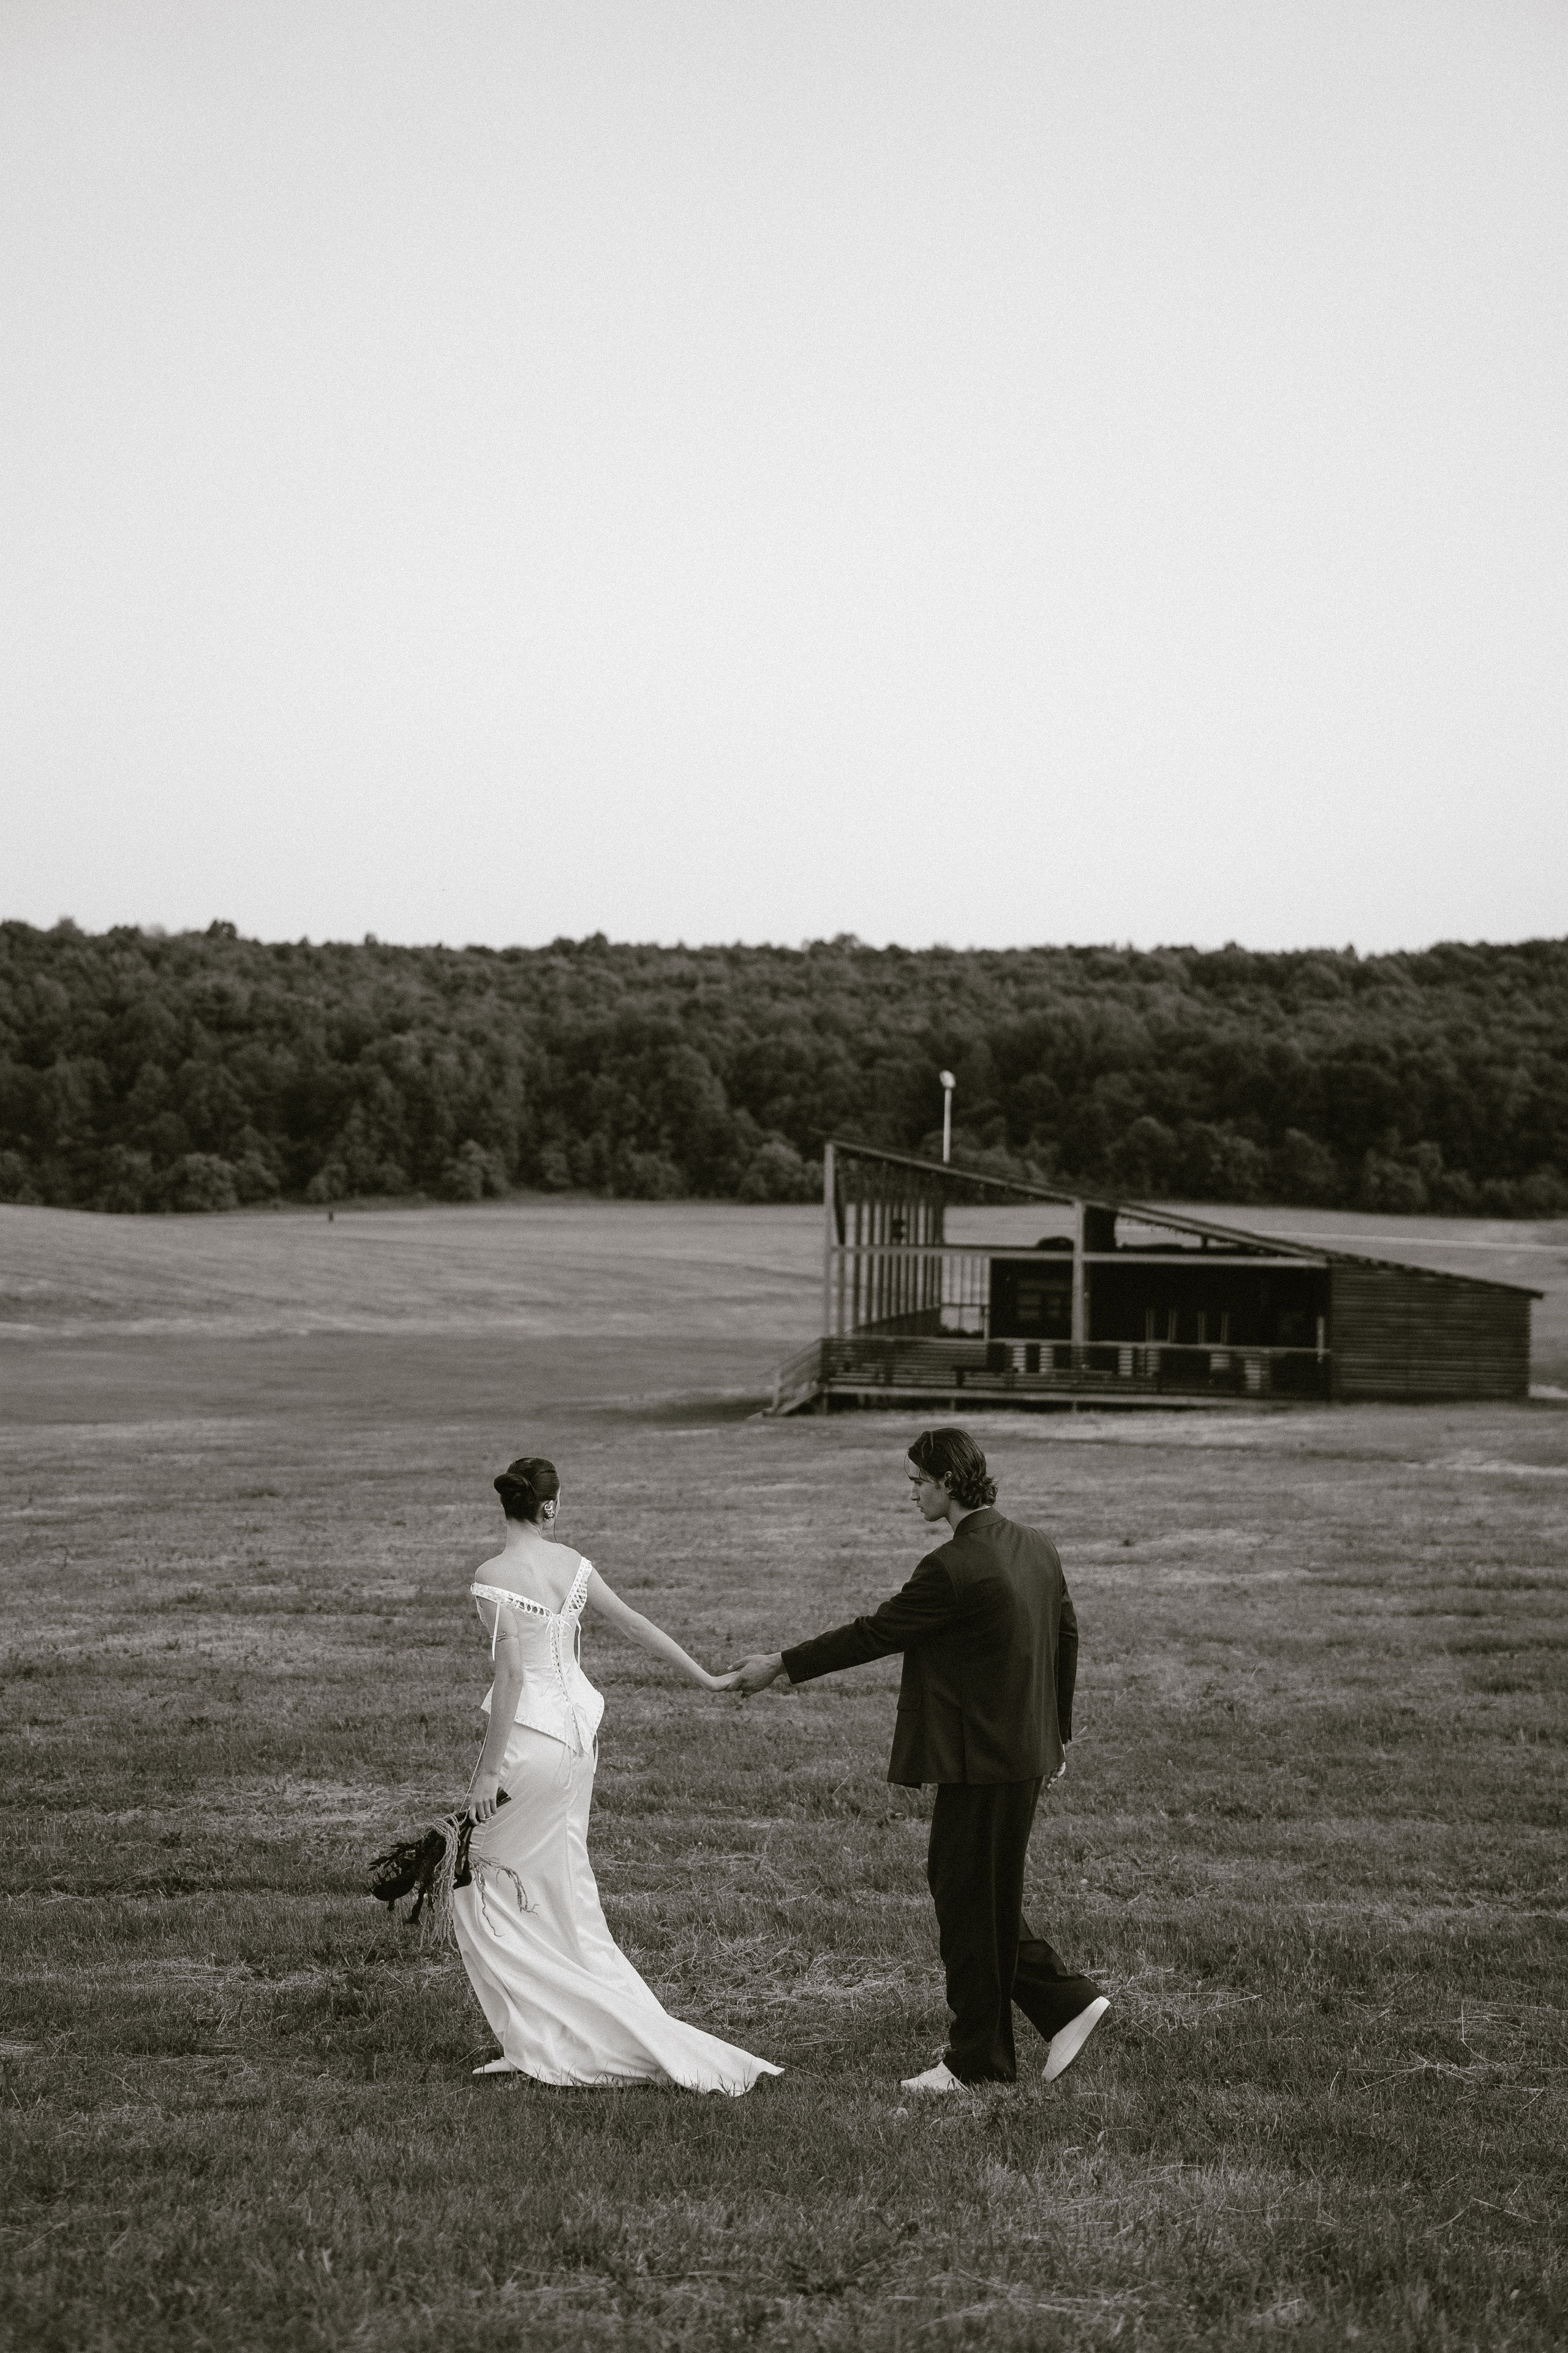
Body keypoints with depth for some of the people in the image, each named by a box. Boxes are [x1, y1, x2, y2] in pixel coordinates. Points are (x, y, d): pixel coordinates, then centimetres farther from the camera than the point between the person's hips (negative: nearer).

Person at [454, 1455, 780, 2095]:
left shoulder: (494, 1579, -16)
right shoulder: (571, 1564, 3)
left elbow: (510, 1674, -19)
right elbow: (636, 1623, 11)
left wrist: (489, 1770, -15)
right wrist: (704, 1677, 22)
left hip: (530, 1736, -7)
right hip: (578, 1730, 7)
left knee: (483, 1890, 6)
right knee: (561, 1893, 15)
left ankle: (534, 2042, 3)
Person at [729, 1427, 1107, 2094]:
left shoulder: (953, 1568, -21)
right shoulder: (1036, 1547, 6)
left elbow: (875, 1633, -14)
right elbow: (1066, 1636, 16)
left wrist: (782, 1664, -4)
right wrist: (1058, 1730, 27)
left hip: (984, 1762, -9)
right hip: (1026, 1751, 9)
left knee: (970, 1901, 3)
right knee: (971, 1889, 19)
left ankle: (978, 2059, 14)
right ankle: (1065, 2000, 17)